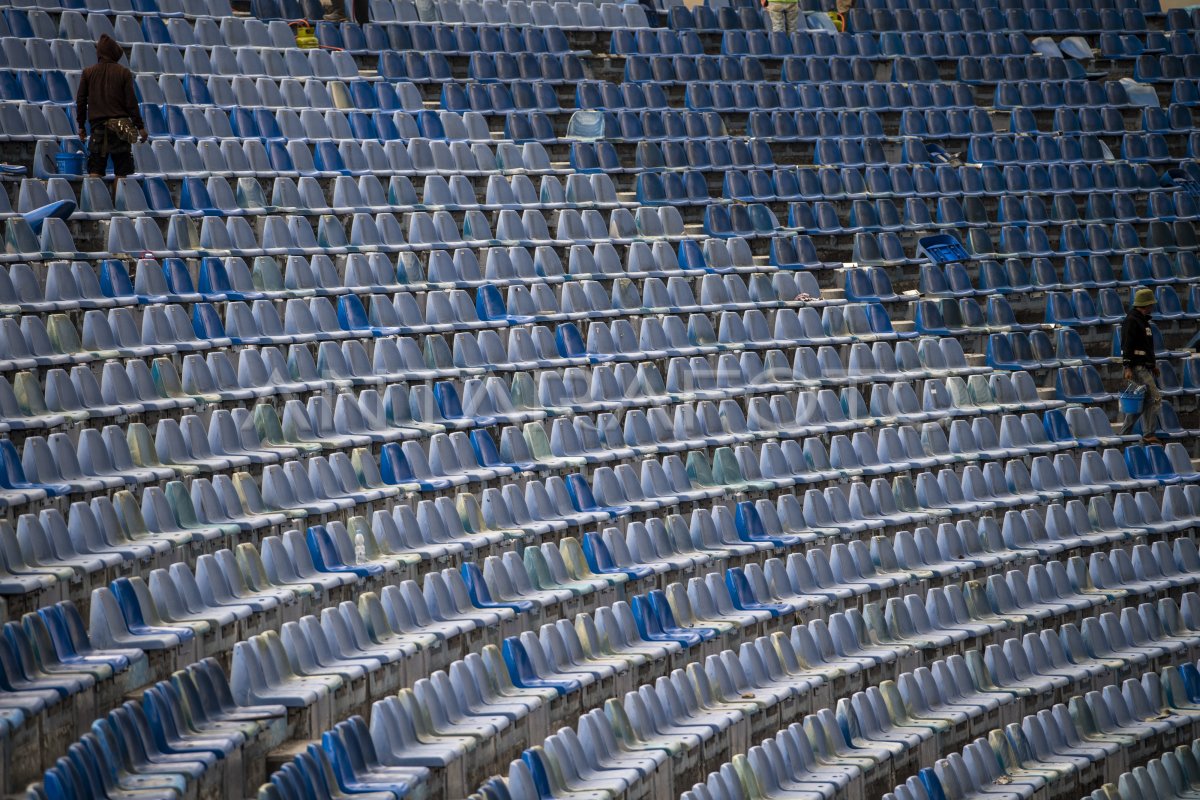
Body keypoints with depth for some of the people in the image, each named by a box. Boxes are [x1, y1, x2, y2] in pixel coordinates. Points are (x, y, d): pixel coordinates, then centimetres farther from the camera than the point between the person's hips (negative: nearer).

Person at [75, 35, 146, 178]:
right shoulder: (124, 73, -3)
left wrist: (81, 125, 15)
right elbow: (131, 102, -5)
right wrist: (140, 126, 0)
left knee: (95, 170, 2)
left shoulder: (88, 72, 3)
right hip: (120, 127, -2)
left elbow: (80, 101, 6)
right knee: (121, 171, 3)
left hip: (97, 126, 2)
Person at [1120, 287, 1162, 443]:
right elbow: (1127, 346, -19)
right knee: (1154, 398, -13)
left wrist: (1153, 364, 25)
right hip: (1137, 368, -10)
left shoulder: (1143, 320, 19)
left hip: (1145, 367, 10)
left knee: (1142, 401, 10)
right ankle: (1148, 434, -9)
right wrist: (1127, 368, -24)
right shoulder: (1131, 321, -14)